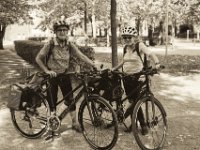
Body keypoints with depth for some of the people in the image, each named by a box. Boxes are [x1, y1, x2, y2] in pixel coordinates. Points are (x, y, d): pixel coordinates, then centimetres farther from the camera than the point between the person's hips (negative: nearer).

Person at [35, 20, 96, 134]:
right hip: (52, 76, -2)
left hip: (65, 75, 2)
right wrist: (47, 71, -17)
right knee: (52, 101, 5)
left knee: (71, 100, 2)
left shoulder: (70, 45, -3)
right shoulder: (50, 44, -12)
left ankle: (75, 123, 15)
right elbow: (38, 59, -8)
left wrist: (94, 65, -24)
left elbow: (82, 56, -12)